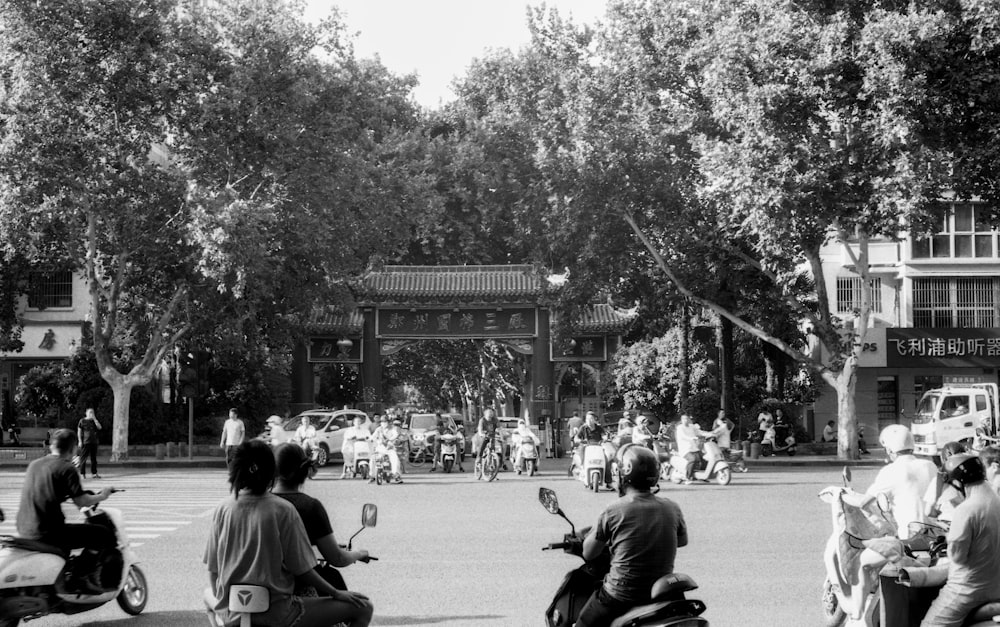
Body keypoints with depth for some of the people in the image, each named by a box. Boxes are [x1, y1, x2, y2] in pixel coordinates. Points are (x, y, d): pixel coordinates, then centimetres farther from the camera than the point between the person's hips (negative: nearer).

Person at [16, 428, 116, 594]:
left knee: (66, 531, 39)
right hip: (47, 533, -9)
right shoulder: (67, 468, -9)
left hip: (25, 531, 9)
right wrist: (101, 496, 6)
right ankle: (81, 574, -2)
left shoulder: (34, 464, 13)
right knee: (105, 535, -3)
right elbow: (81, 501, -13)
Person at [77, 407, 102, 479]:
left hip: (94, 442, 4)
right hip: (85, 442, -4)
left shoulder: (94, 421, 13)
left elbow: (99, 427, -1)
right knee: (83, 458, -3)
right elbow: (79, 431, 0)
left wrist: (94, 419, -6)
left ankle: (94, 473, 12)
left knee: (94, 458, 7)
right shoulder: (82, 421, 0)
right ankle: (82, 473, 3)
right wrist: (80, 441, -7)